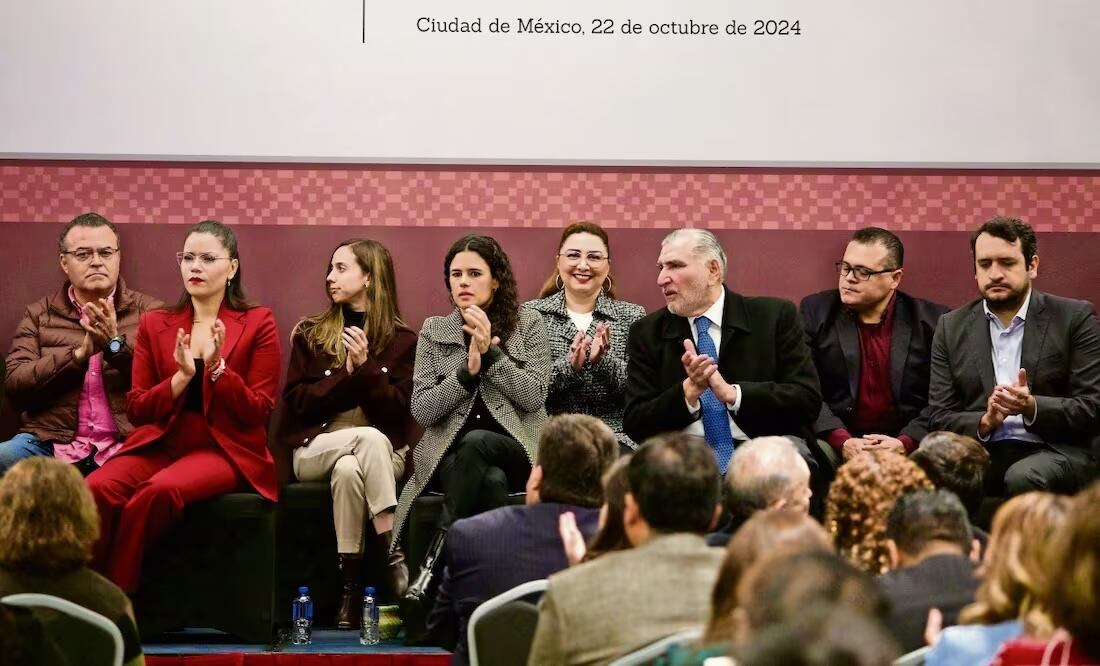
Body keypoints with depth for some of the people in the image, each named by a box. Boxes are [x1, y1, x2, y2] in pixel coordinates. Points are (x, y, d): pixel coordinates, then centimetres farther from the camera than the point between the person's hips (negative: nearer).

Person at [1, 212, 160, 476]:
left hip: (125, 445, -1)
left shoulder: (149, 312, 12)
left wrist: (116, 344, -13)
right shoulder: (38, 315, 15)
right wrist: (79, 354, -10)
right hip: (51, 442, 1)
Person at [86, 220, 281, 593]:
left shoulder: (257, 324, 7)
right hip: (159, 444, 3)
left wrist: (216, 366, -12)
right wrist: (182, 377, -7)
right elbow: (137, 409, 11)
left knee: (160, 490, -36)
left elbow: (259, 412, 2)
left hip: (226, 449, -3)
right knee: (97, 489, -30)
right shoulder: (154, 325, 16)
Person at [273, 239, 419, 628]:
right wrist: (348, 375, -9)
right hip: (315, 448, 0)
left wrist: (366, 368, -14)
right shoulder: (310, 334, 12)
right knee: (371, 438, -34)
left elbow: (399, 410, -2)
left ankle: (352, 583, -39)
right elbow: (296, 400, 2)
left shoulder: (403, 341, 8)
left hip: (384, 454, 0)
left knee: (348, 470, -37)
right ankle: (392, 554, -37)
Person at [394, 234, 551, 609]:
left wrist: (491, 351, -13)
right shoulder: (433, 331, 9)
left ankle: (432, 567, -38)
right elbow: (422, 411, 1)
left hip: (514, 450, 0)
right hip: (451, 455, 0)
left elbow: (534, 397, -5)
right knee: (491, 482, -37)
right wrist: (468, 371, -12)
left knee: (476, 443, -37)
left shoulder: (528, 324, 6)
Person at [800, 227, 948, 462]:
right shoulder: (816, 312, 8)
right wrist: (842, 441, -15)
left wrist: (905, 443, -16)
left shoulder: (932, 320, 5)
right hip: (834, 446, 0)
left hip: (908, 447, 0)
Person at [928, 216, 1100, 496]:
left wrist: (1032, 407, -19)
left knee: (1023, 478, -36)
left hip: (1055, 450, -1)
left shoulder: (1075, 318, 4)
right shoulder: (952, 327, 12)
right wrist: (984, 422, -13)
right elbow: (941, 418, 8)